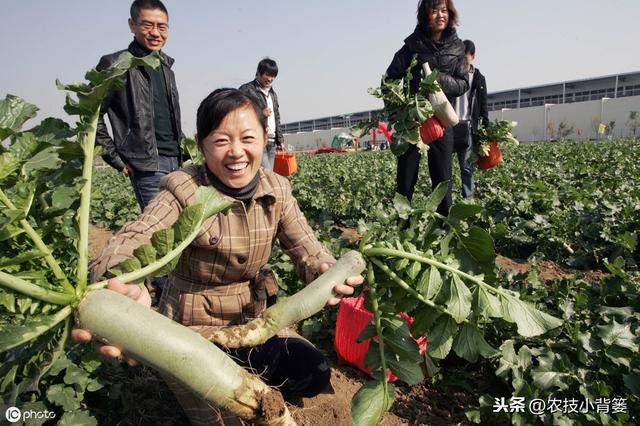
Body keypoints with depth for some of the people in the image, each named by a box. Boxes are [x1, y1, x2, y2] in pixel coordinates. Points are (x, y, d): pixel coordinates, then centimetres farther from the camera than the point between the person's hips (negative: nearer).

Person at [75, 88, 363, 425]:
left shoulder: (277, 190, -8)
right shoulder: (184, 189, -22)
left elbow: (308, 250, -11)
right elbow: (135, 239, -39)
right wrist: (121, 288, -64)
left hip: (253, 317, 5)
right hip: (193, 327, -4)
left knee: (313, 373, -5)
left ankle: (243, 380, 20)